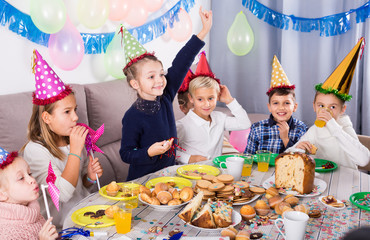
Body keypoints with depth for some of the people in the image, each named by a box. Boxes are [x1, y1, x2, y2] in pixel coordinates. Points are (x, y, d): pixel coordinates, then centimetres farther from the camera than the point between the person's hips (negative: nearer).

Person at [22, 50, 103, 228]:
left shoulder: (72, 140, 5)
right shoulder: (34, 150, -15)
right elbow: (63, 193, -24)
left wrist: (90, 177, -4)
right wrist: (75, 150, -23)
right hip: (61, 225, -7)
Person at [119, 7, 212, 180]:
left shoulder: (165, 98, -3)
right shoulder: (132, 117, -19)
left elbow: (180, 65, -5)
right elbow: (126, 154, -12)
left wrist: (204, 31, -4)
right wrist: (150, 152, -29)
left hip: (168, 173, 5)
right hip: (142, 180, -5)